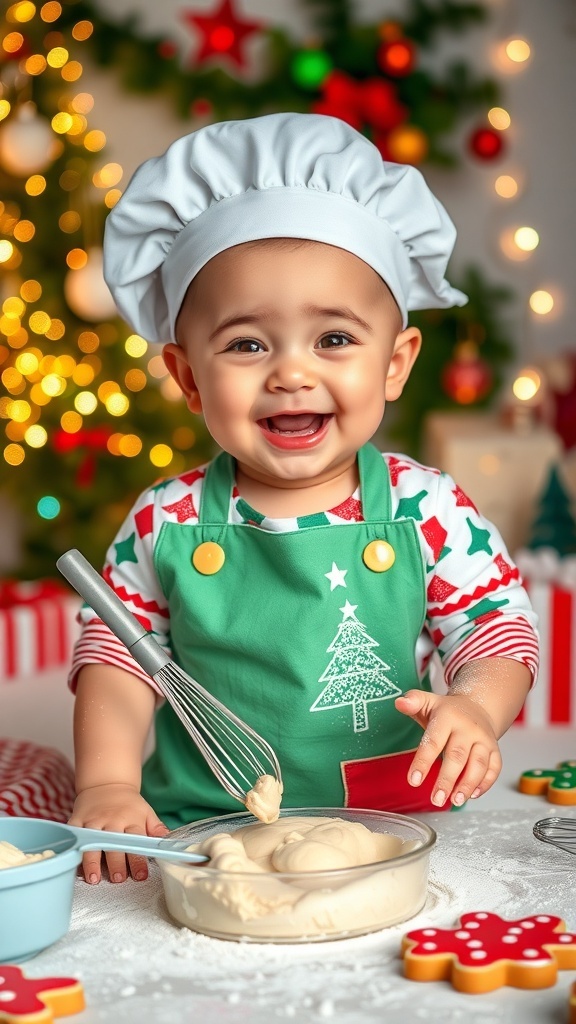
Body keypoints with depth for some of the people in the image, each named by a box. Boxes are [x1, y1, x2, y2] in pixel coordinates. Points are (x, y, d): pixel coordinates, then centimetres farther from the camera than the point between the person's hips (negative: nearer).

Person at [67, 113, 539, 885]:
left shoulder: (427, 511, -4)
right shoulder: (166, 524, -1)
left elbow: (500, 627, 1)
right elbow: (117, 653, 7)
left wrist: (475, 708, -19)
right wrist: (108, 781, -6)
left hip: (396, 832, 0)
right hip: (204, 839, 0)